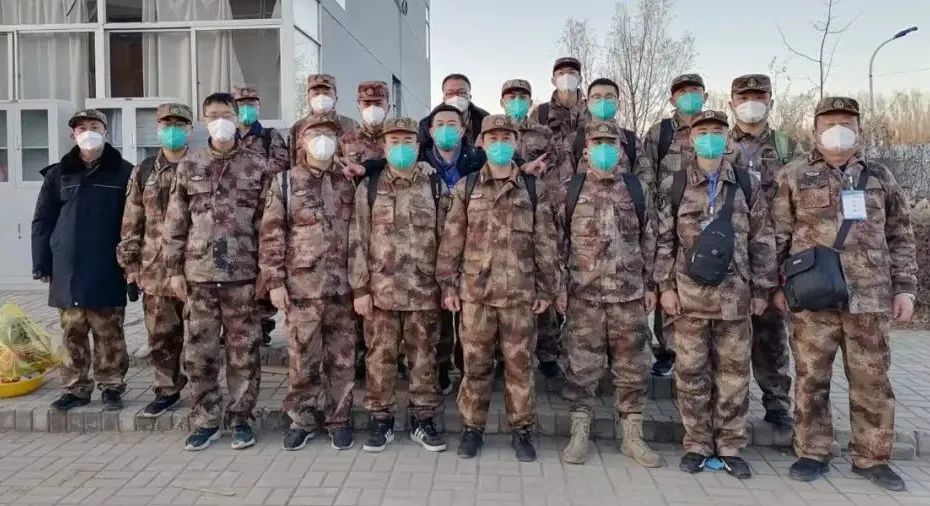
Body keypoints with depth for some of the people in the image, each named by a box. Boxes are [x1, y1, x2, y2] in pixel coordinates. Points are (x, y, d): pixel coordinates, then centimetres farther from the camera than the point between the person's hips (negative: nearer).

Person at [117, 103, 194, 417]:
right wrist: (131, 265, 6)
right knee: (161, 335, 11)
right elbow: (132, 223, 10)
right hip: (155, 269, 3)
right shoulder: (143, 172, 10)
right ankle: (166, 390, 25)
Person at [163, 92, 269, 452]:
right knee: (198, 352, 7)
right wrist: (174, 269, 3)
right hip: (198, 274, 2)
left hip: (243, 273, -2)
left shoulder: (258, 166, 2)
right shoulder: (189, 167, 8)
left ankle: (240, 418, 20)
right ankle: (205, 421, 21)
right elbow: (174, 223, 9)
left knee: (243, 352, 5)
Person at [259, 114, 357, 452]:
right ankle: (301, 420, 22)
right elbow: (271, 236, 0)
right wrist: (275, 282, -6)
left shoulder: (348, 182, 8)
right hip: (302, 286, -1)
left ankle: (338, 419, 22)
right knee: (302, 358, 6)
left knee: (341, 358, 8)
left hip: (343, 285, 2)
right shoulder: (285, 182, 3)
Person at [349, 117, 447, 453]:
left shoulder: (436, 188, 6)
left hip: (425, 291, 1)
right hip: (381, 290, 0)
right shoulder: (368, 188, 4)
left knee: (424, 358, 8)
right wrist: (360, 289, -5)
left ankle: (422, 420, 21)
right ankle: (381, 421, 20)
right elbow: (357, 241, 1)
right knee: (380, 357, 6)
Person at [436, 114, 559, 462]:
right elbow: (452, 240, 4)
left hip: (520, 293, 0)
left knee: (520, 365, 7)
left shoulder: (535, 190, 5)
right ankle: (472, 428, 23)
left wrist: (546, 289, 2)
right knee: (475, 364, 8)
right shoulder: (465, 188, 5)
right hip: (475, 291, 0)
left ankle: (522, 430, 21)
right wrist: (448, 285, -1)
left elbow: (545, 243, 5)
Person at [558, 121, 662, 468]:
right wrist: (559, 287, -3)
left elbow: (649, 241, 10)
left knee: (632, 367, 8)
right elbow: (558, 242, 2)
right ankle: (580, 434, 17)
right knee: (582, 367, 4)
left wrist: (651, 285, 6)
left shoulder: (637, 190, 7)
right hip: (583, 294, -1)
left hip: (630, 294, 2)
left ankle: (631, 435, 21)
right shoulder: (569, 191, 3)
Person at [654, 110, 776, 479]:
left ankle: (730, 447, 19)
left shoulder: (746, 184, 6)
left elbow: (762, 240, 7)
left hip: (734, 295, 1)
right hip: (688, 294, -1)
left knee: (734, 373, 6)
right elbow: (663, 240, 2)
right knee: (691, 373, 5)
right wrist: (666, 286, -3)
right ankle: (697, 445, 18)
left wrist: (761, 289, 3)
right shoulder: (673, 185, 3)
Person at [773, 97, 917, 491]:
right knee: (811, 379, 4)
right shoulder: (793, 177, 4)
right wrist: (776, 284, -1)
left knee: (872, 381, 8)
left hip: (870, 297, 2)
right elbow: (778, 236, 3)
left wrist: (904, 287, 6)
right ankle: (812, 453, 18)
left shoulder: (880, 178, 11)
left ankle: (871, 458, 22)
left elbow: (900, 238, 13)